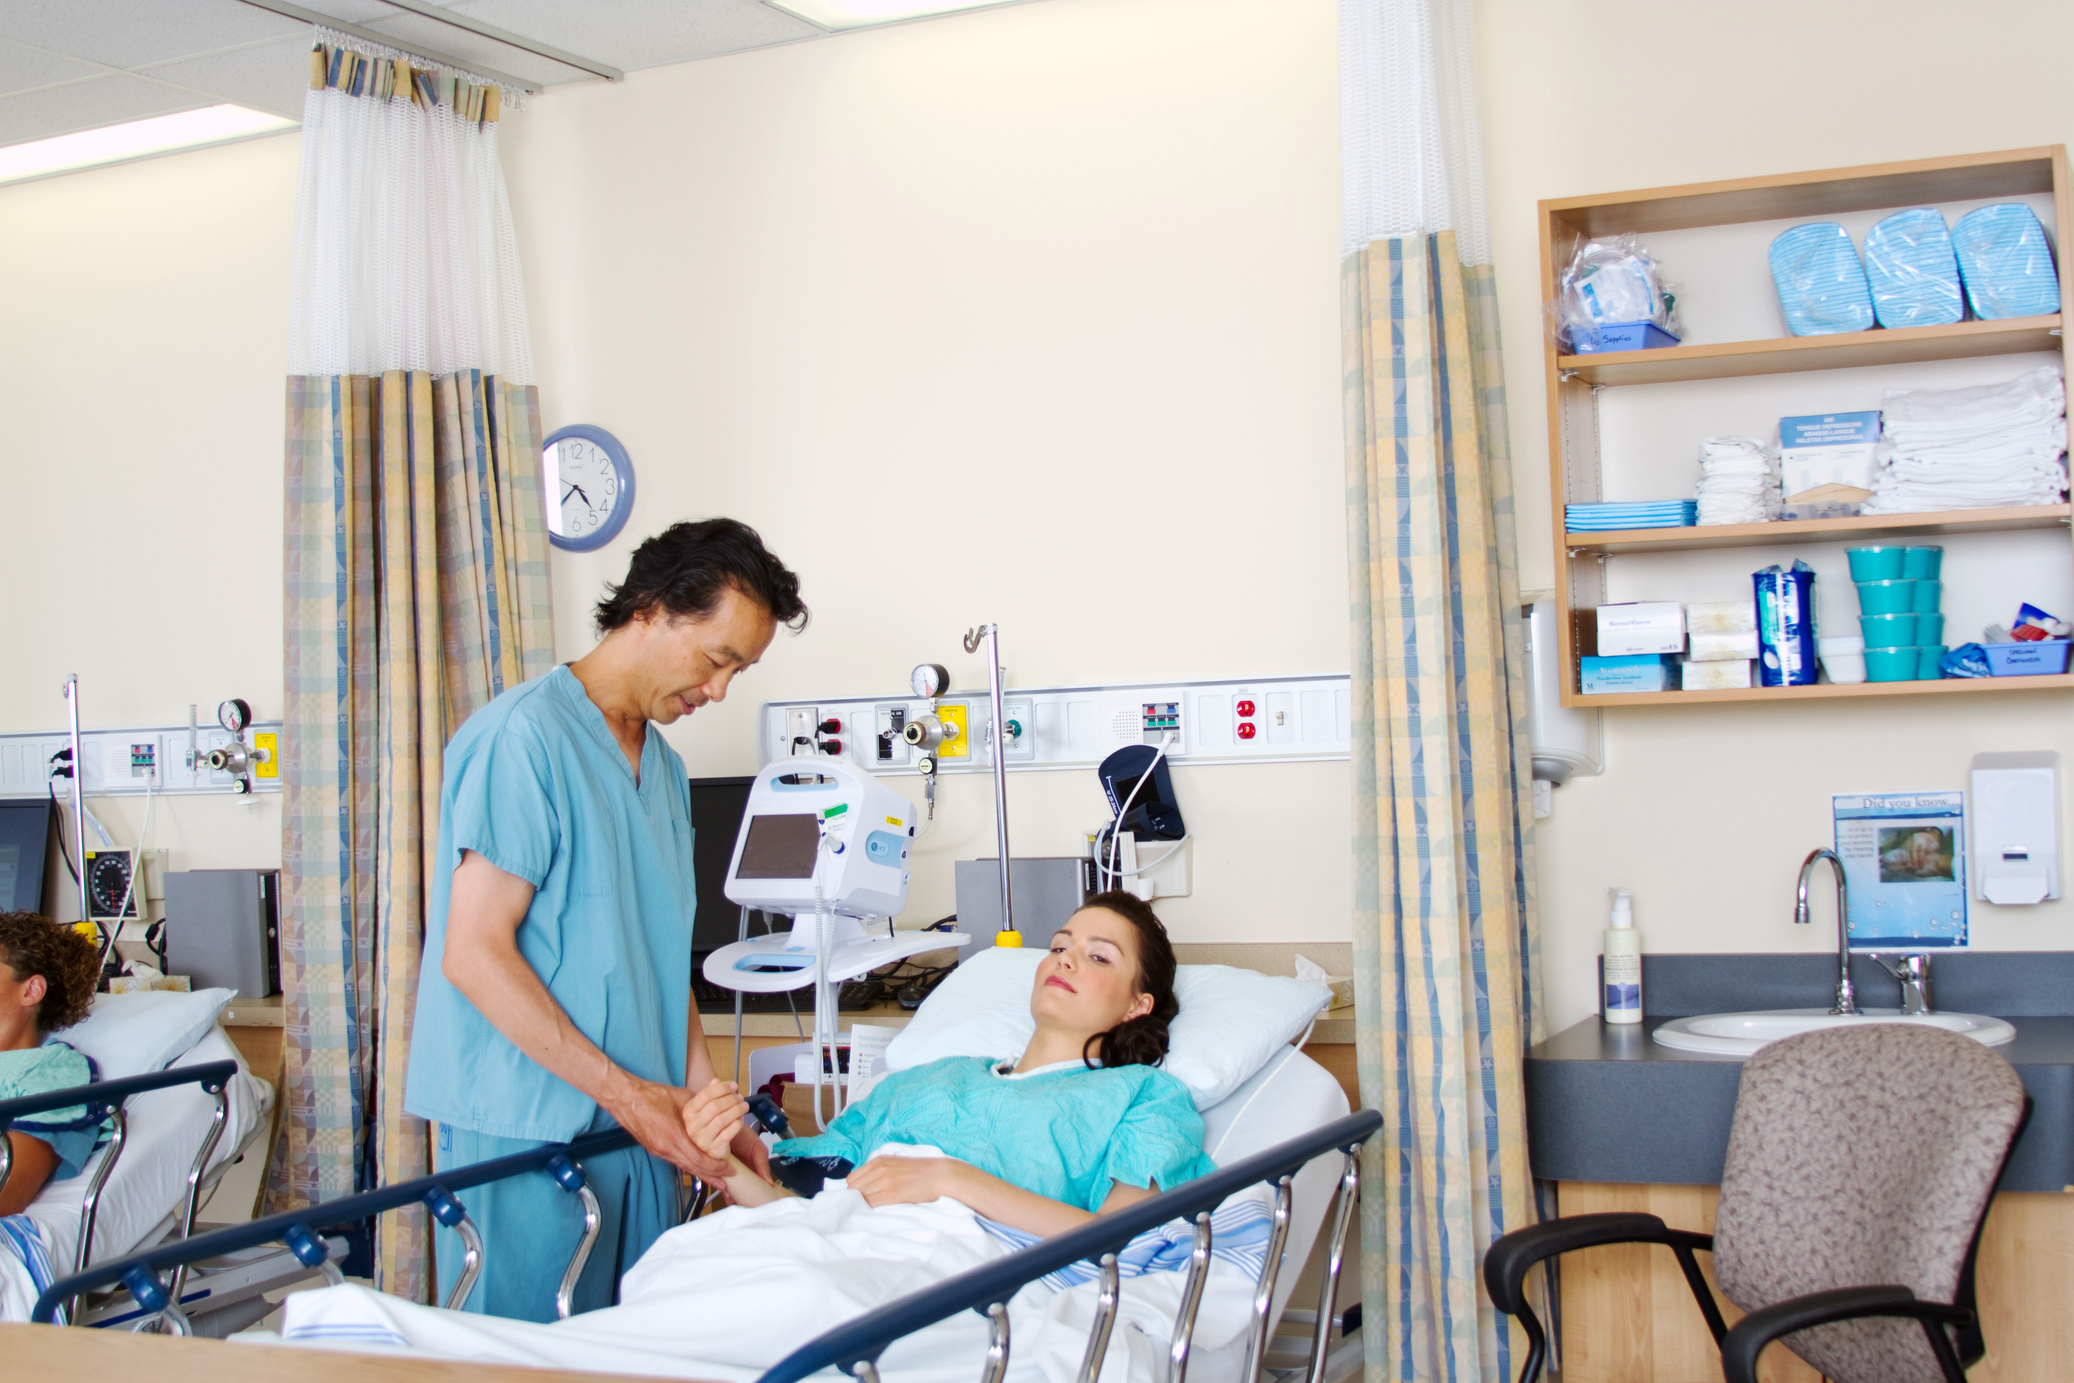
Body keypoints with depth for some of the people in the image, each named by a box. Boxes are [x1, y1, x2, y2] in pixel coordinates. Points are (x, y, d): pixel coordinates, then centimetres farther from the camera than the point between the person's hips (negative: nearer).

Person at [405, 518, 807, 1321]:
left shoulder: (663, 767, 16)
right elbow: (474, 954, -17)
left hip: (633, 1128, 8)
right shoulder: (526, 737, -12)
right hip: (526, 1132, -8)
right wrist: (625, 1092, -17)